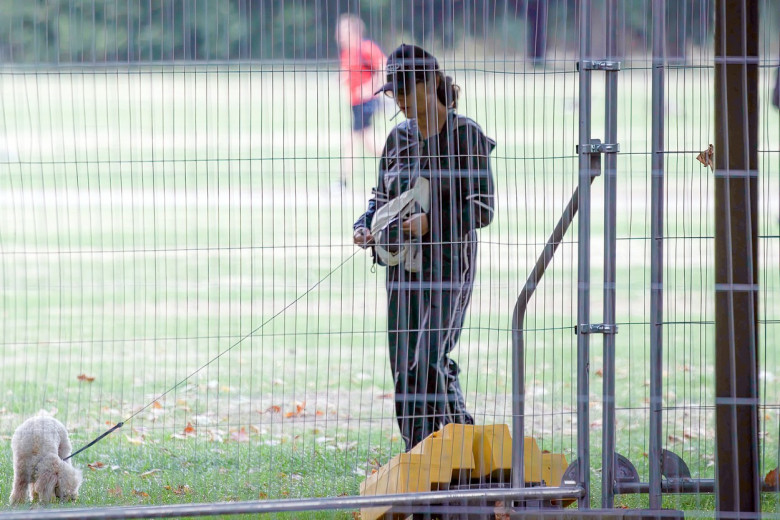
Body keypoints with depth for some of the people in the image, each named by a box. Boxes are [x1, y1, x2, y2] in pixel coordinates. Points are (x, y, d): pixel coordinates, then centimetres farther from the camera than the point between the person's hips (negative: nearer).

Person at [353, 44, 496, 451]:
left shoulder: (465, 135, -6)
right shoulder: (399, 138, 11)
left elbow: (483, 208, -9)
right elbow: (382, 198, 20)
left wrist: (430, 222, -21)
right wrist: (364, 227, -2)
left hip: (449, 264, -6)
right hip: (402, 265, 6)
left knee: (428, 360, -16)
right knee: (405, 367, 4)